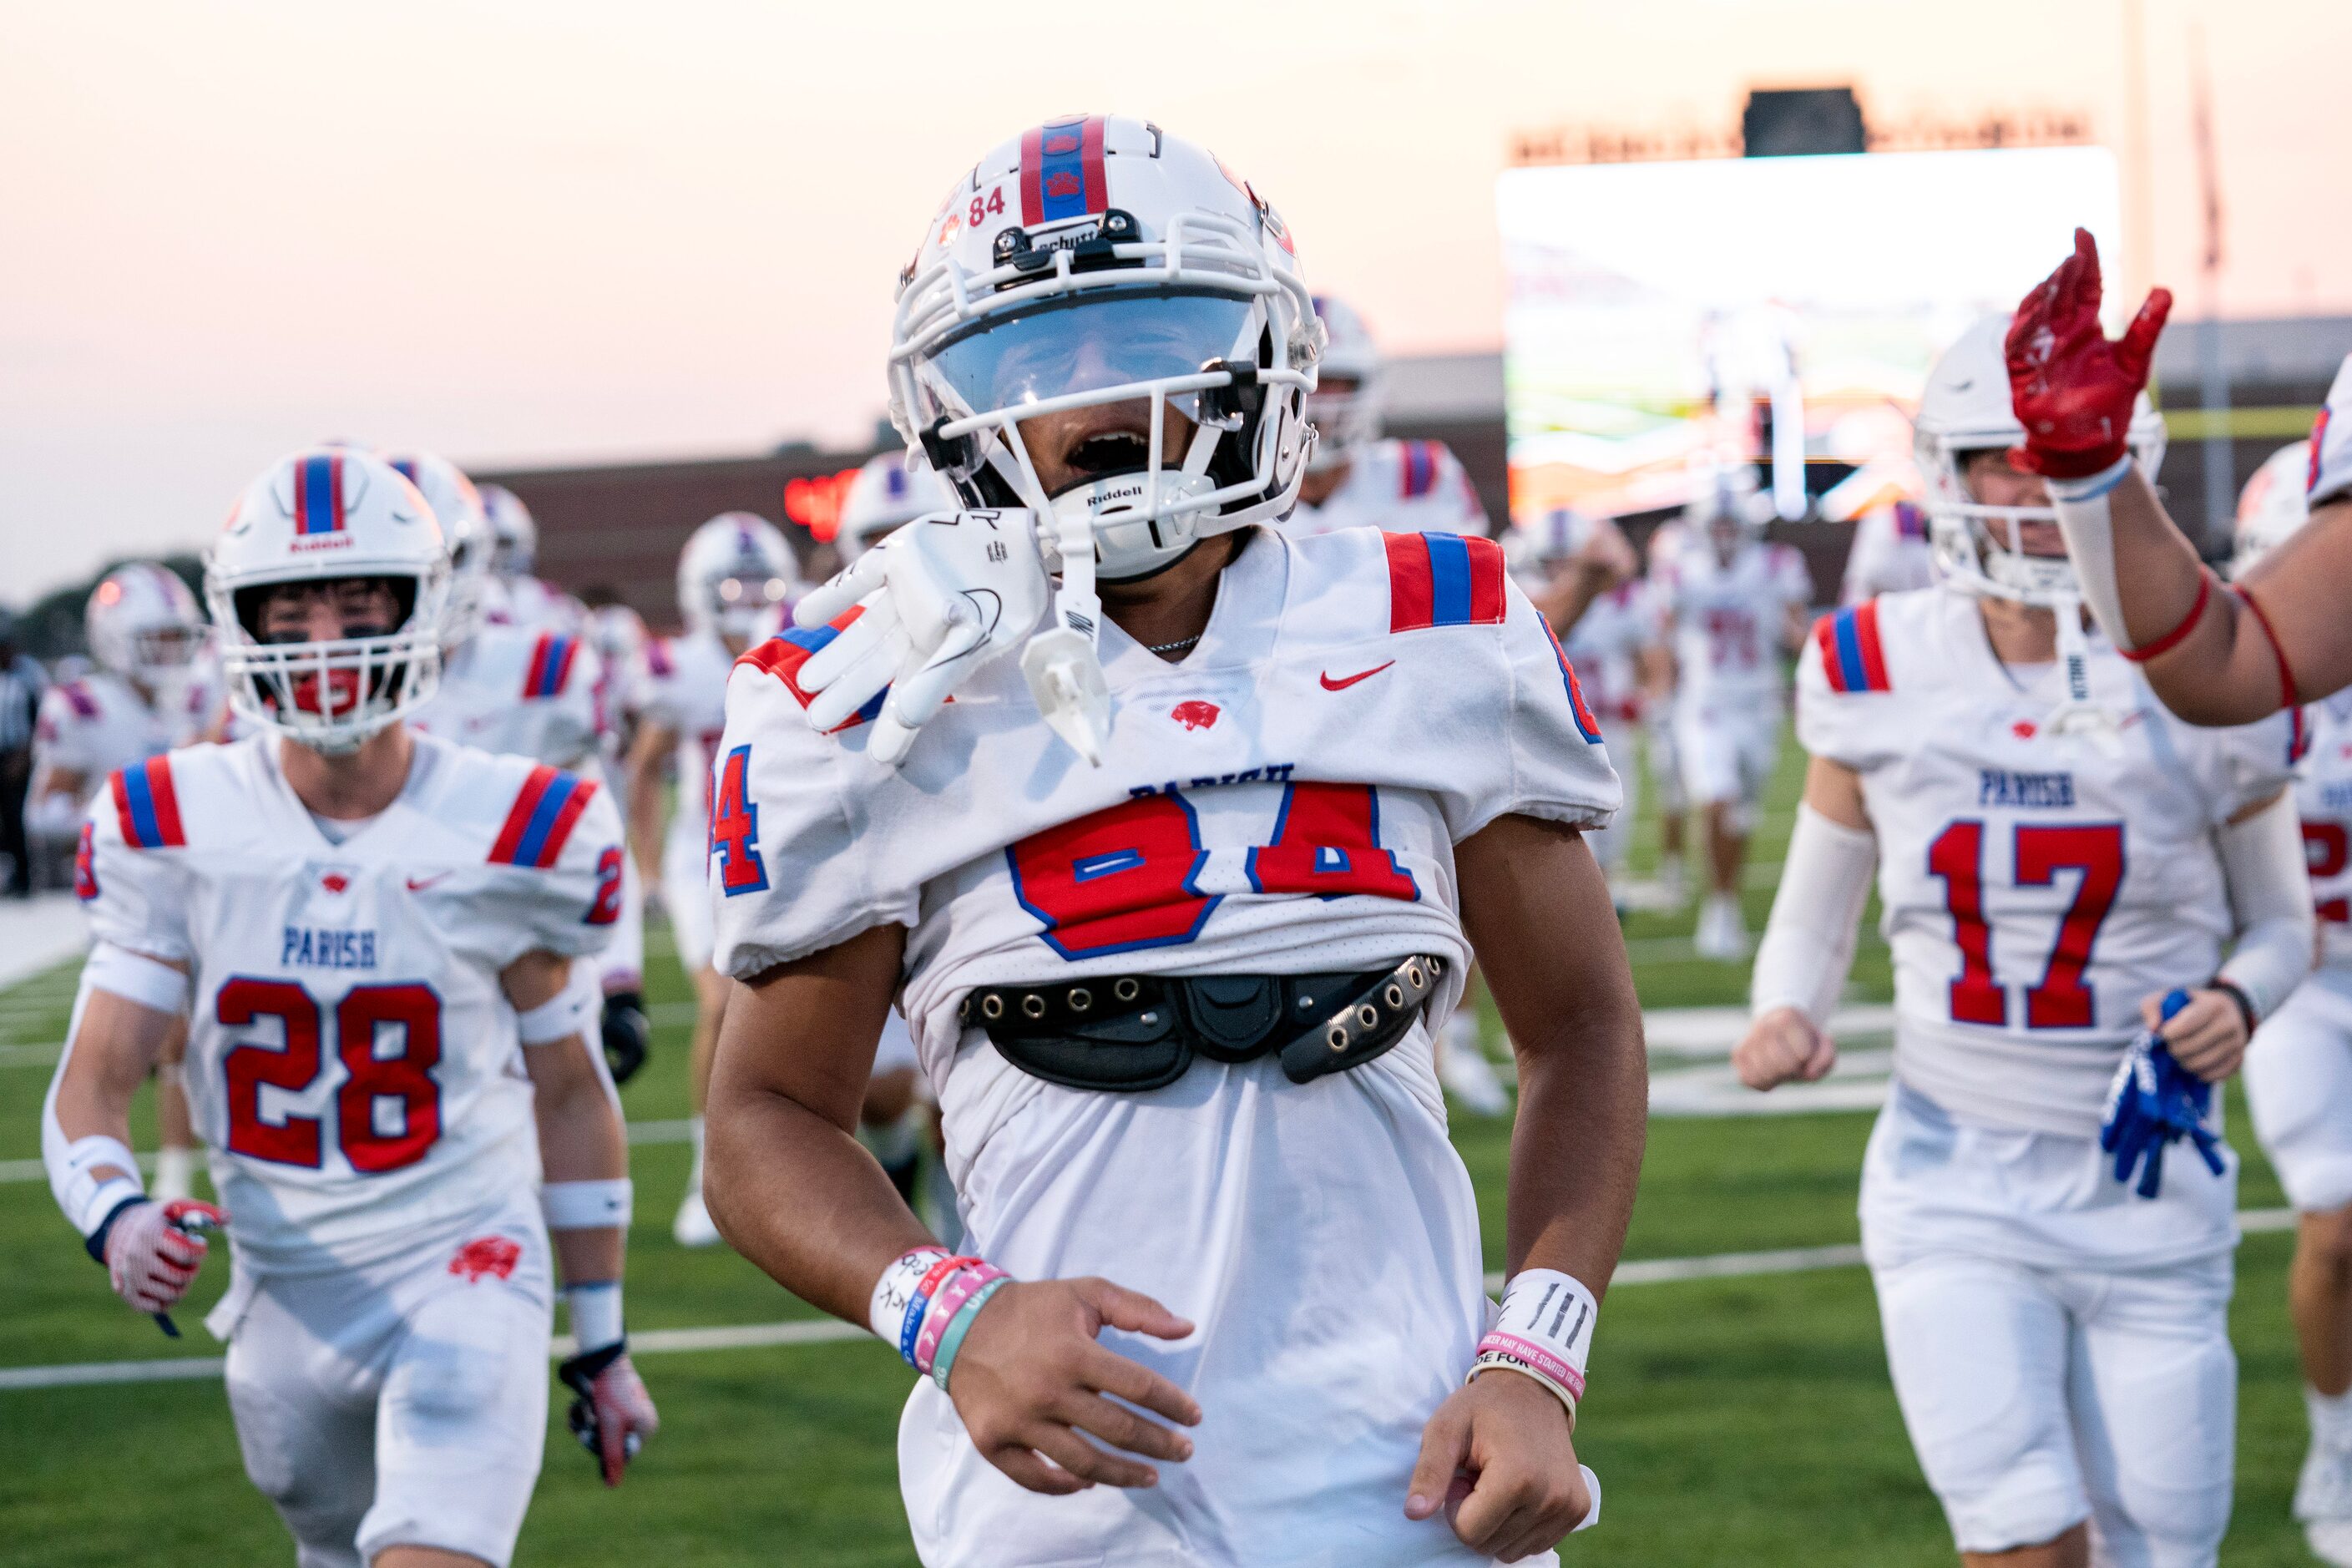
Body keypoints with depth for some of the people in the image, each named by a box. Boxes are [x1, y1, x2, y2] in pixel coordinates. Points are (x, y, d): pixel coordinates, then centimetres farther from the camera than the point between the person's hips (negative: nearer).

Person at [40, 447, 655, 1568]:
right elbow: (90, 1087, -4)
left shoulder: (511, 836, -8)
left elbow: (569, 1094, 5)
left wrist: (603, 1347, 9)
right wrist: (116, 1219, -28)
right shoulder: (174, 833, -6)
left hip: (463, 1272, -3)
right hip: (284, 1296, 3)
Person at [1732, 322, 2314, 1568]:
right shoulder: (1880, 679, -3)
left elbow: (2279, 919, 8)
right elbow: (1813, 917, 10)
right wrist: (1786, 1013, -11)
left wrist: (2238, 999, -14)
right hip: (1955, 1181, 0)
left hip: (2152, 1194, 0)